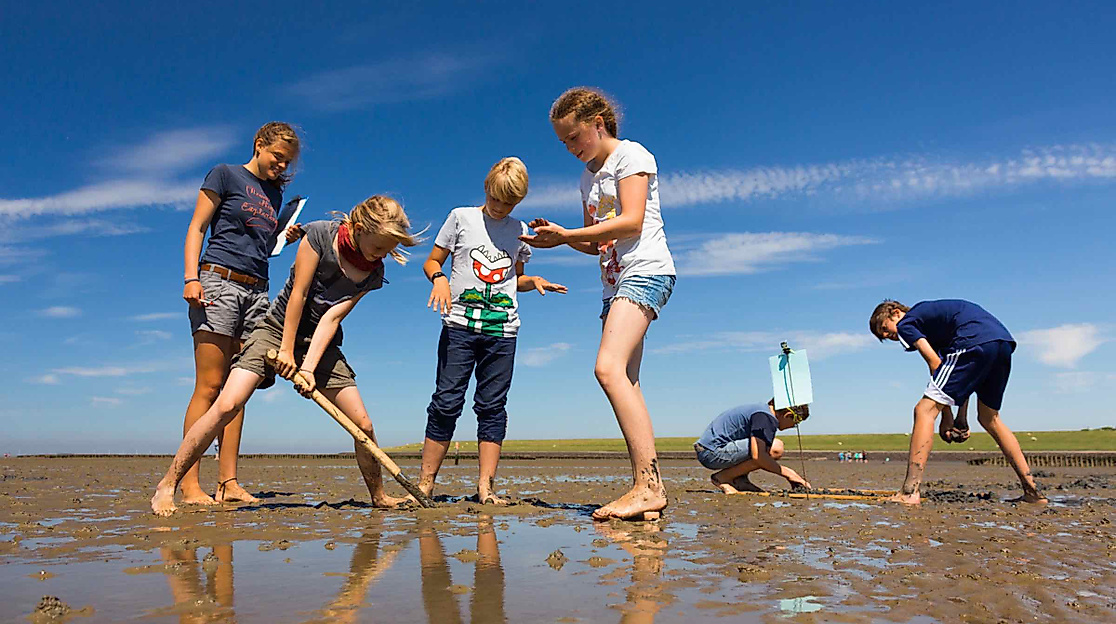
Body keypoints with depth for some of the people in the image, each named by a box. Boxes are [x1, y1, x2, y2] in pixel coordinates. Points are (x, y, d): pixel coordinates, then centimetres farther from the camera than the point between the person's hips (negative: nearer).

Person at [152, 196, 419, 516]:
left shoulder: (374, 273, -6)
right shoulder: (320, 234, -15)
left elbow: (332, 318, -11)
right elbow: (298, 294, -15)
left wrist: (310, 367, -21)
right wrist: (287, 350, -14)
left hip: (322, 345, 4)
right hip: (278, 331, -3)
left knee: (363, 424, -3)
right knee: (226, 406, -19)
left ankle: (379, 496, 18)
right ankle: (167, 485, -3)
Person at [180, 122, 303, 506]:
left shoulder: (275, 194, 21)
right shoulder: (225, 175, 5)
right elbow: (197, 227, -1)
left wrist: (286, 239, 8)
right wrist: (191, 277, -13)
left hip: (257, 291, 6)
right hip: (218, 282, -6)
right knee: (209, 386, -10)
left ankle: (228, 483, 3)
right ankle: (189, 484, -7)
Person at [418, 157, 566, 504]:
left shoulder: (519, 230, 15)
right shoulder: (462, 217, 8)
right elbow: (432, 261, 9)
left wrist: (534, 281, 4)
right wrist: (439, 278, -12)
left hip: (502, 330, 2)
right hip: (460, 324, -2)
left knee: (492, 406, 1)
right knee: (447, 403, -4)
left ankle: (485, 487, 4)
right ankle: (425, 483, 4)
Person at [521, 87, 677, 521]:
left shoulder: (631, 155, 0)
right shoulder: (589, 177, 24)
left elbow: (631, 222, -13)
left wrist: (565, 235, -11)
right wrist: (558, 237, 7)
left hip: (645, 271, -9)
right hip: (615, 281, 9)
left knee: (608, 368, -25)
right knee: (625, 382, 0)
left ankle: (648, 486, -26)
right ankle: (648, 489, 2)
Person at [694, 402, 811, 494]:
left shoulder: (762, 408, 16)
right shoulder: (766, 417, -15)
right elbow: (757, 456, -27)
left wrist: (794, 478, 20)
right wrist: (787, 472, -12)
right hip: (712, 452, -10)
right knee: (775, 449, -18)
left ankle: (740, 480, 6)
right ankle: (723, 478, -10)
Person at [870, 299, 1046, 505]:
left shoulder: (905, 324, 11)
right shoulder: (930, 314, 34)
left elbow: (935, 363, -1)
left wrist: (947, 417, 2)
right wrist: (962, 417, 24)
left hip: (976, 341, -9)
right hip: (1005, 342, 9)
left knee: (925, 409, -9)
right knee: (989, 419, 25)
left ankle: (909, 493, -17)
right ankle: (1032, 491, 26)